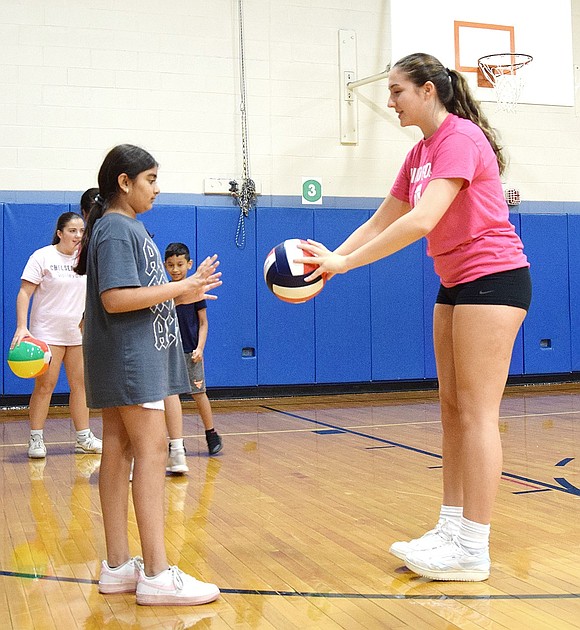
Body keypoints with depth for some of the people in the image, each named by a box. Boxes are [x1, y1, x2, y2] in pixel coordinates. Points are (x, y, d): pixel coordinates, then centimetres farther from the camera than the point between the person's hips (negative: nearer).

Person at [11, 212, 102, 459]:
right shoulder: (42, 256, -7)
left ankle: (83, 438, 16)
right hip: (47, 333, -5)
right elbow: (24, 293, -10)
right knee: (45, 385, -5)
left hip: (79, 334, 5)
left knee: (80, 384, 7)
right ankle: (36, 440, 4)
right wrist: (21, 327, -20)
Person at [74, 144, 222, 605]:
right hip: (129, 357, -10)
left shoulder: (129, 227, 18)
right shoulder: (115, 229, -12)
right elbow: (115, 298, -22)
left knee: (120, 451, 8)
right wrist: (179, 289, -18)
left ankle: (118, 566, 14)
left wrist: (184, 291, 9)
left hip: (138, 355, 10)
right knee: (151, 449, -12)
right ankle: (157, 575, -10)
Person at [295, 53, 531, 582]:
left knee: (476, 412, -8)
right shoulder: (420, 153, 12)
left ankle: (473, 550, -1)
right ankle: (451, 528, 17)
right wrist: (329, 260, 3)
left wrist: (345, 262, -27)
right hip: (455, 284, 9)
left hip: (493, 279, -9)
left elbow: (422, 221, -28)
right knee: (452, 409, 9)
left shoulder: (459, 138, -16)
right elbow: (380, 223, 15)